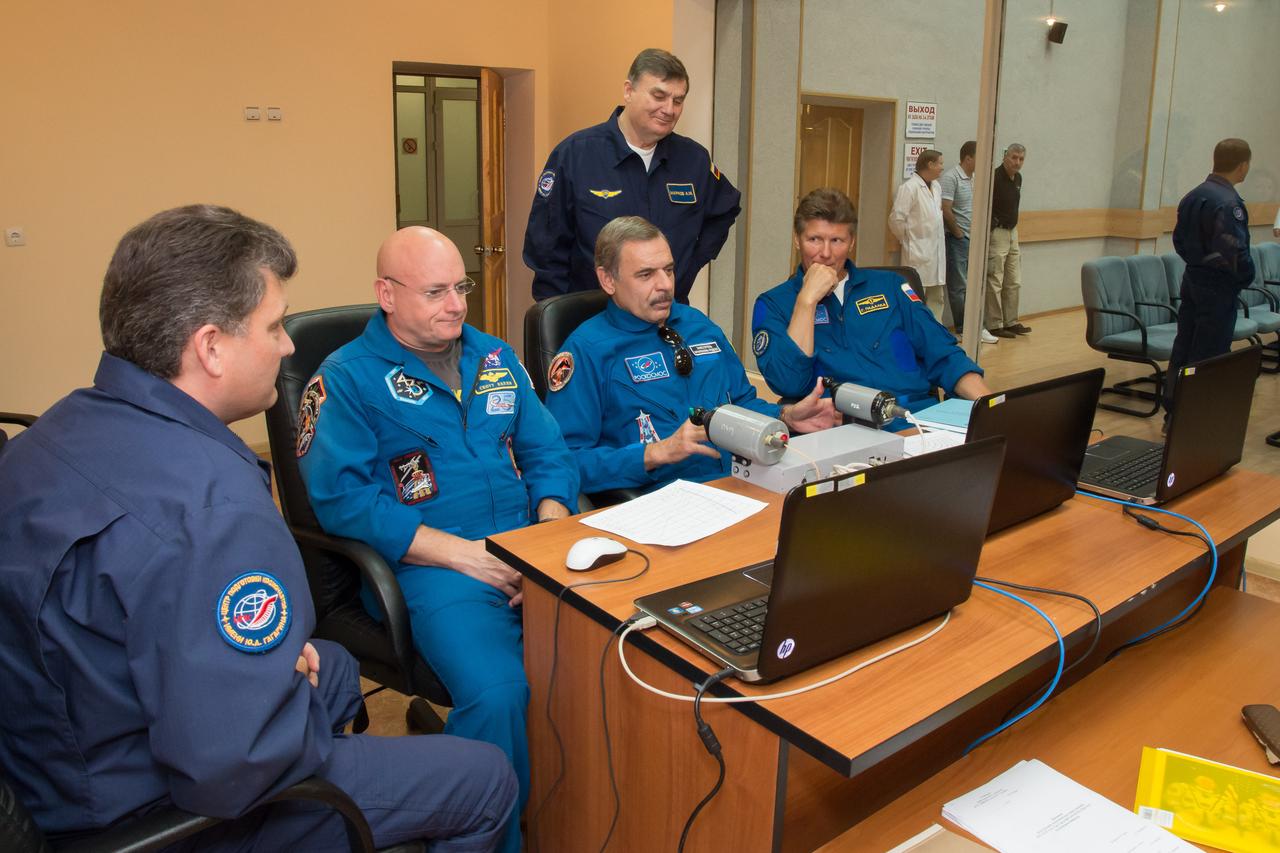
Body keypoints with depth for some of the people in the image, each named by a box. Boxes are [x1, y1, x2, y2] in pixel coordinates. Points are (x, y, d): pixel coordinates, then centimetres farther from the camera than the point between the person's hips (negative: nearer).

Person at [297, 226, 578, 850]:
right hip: (432, 566, -5)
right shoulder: (347, 378, 3)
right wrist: (461, 552, -15)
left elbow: (548, 453, 18)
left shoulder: (495, 359, 20)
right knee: (496, 692, -32)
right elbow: (341, 497, -9)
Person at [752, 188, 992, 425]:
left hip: (922, 417, 5)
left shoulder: (889, 286, 18)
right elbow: (787, 383, -8)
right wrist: (808, 299, -8)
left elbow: (944, 357, 14)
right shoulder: (773, 303, 8)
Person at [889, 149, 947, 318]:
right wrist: (908, 240, -5)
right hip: (918, 252, -8)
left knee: (937, 296, 12)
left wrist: (938, 239, 13)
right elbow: (896, 219, -16)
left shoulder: (937, 186, 12)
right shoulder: (910, 187, -13)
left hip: (936, 252, 8)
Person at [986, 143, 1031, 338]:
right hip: (996, 234, -9)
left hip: (1012, 232, 9)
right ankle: (994, 325, 4)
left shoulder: (1018, 178, 10)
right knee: (995, 282, -3)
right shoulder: (994, 177, -17)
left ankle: (1010, 322, 21)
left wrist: (1013, 231, 19)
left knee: (1014, 282, 12)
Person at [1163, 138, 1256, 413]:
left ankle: (1173, 410, 19)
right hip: (1218, 289, -8)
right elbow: (1234, 252, -22)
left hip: (1192, 282, 8)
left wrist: (1196, 263, 15)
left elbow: (1179, 240, 13)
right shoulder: (1228, 202, -19)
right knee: (1210, 359, -1)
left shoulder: (1192, 196, 7)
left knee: (1182, 350, 11)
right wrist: (1247, 277, -6)